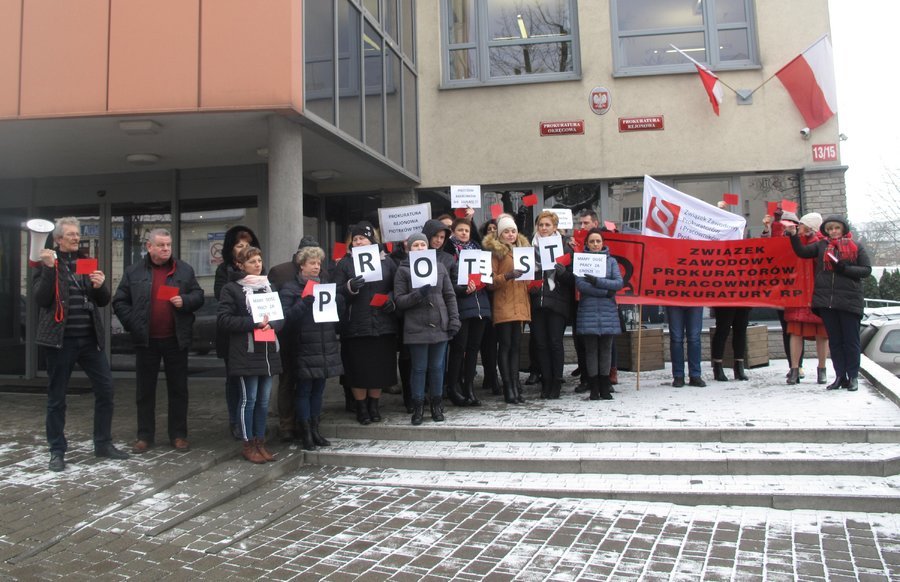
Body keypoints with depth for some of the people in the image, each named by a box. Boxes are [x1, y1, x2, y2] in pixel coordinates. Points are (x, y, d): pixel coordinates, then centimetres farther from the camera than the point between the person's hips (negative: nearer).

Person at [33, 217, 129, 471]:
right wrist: (50, 269, -20)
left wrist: (101, 285, -9)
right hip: (61, 338, -4)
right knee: (56, 396, 4)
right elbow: (40, 299, -12)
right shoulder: (46, 263, 1)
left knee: (105, 389, 3)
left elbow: (103, 301, 12)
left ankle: (103, 443, 15)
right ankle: (57, 451, 16)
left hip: (90, 338, 4)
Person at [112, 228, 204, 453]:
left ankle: (178, 435, 16)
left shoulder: (184, 270, 5)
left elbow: (198, 296, 7)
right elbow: (120, 302, 6)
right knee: (145, 390, 7)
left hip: (176, 339, 0)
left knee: (178, 389, 7)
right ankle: (145, 436, 17)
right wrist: (132, 324, -6)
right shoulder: (134, 272, 4)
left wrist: (185, 301, -13)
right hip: (146, 340, 0)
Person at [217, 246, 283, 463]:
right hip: (246, 353, -5)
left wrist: (271, 324, -9)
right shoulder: (232, 289, 0)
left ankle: (260, 441, 18)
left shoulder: (269, 286, 17)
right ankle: (248, 444, 8)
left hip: (268, 351, 5)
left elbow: (281, 316, 14)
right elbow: (224, 319, -9)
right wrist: (253, 323, -17)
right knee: (249, 398, -3)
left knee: (264, 399, 8)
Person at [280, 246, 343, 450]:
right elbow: (285, 317, -12)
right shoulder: (290, 288, -3)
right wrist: (303, 304, -24)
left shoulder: (326, 285, 15)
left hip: (326, 348, 5)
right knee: (304, 391, 1)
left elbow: (338, 311, 16)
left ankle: (315, 430, 22)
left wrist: (338, 299, -4)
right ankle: (305, 434, 9)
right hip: (304, 349, -5)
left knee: (318, 389, 12)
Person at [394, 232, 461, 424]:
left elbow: (450, 296, 9)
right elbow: (399, 300, -3)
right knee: (419, 368, 3)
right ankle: (418, 406, 15)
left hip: (439, 326, 2)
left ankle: (436, 404, 22)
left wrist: (454, 320, 2)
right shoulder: (403, 270, 2)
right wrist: (418, 294, -19)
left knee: (437, 367, 9)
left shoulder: (439, 267, 9)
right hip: (416, 328, -2)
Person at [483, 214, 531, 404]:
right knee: (505, 345, -4)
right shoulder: (495, 251, -1)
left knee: (515, 346, 6)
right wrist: (507, 276, -22)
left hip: (520, 304, 6)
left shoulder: (522, 248, 18)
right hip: (503, 305, -6)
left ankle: (515, 386, 9)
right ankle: (508, 388, -2)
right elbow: (490, 281, -7)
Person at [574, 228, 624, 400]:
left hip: (608, 310, 2)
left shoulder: (611, 261, 10)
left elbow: (619, 283, -2)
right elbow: (580, 284, -9)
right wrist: (606, 291, -11)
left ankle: (605, 388, 10)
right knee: (591, 349, 0)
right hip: (588, 310, -2)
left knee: (606, 348, 3)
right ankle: (594, 388, 7)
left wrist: (597, 281, -13)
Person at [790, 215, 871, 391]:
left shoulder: (856, 246, 6)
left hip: (849, 300, -2)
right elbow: (802, 252, 0)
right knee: (834, 340, 7)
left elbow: (867, 270, 2)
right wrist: (794, 236, -11)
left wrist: (845, 268, -11)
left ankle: (853, 377, 10)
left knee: (851, 340, 2)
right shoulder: (821, 245, 11)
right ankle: (840, 376, 13)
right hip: (825, 299, 2)